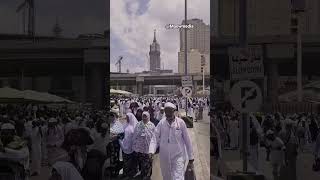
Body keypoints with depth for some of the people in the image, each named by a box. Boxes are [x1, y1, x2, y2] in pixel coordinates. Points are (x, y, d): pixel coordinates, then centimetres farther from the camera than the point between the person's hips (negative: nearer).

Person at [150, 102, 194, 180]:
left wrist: (191, 159, 1)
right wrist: (151, 152, -22)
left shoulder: (180, 122, -6)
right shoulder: (161, 123, -1)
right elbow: (155, 138, -4)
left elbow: (187, 141, -1)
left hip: (178, 157, -2)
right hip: (164, 158, 3)